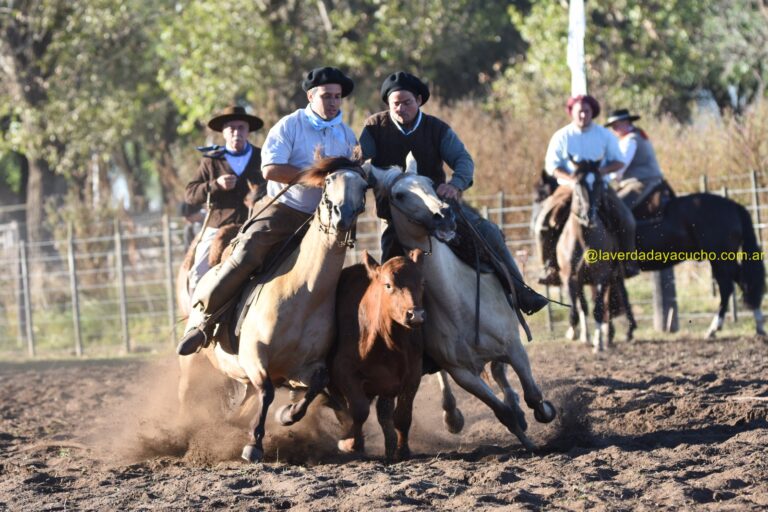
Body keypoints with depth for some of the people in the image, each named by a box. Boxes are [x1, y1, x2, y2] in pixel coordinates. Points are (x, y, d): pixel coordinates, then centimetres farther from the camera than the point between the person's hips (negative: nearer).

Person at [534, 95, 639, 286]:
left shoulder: (604, 135, 5)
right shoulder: (561, 137, 2)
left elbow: (618, 161, 5)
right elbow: (551, 166, -1)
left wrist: (603, 170, -16)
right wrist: (572, 178, -19)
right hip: (569, 186, 0)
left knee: (625, 219, -21)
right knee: (544, 221, -21)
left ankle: (627, 261, -6)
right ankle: (550, 266, -11)